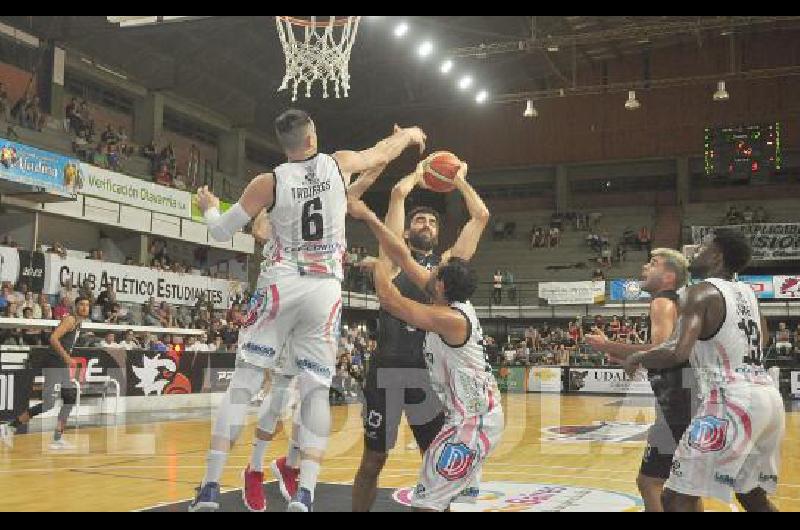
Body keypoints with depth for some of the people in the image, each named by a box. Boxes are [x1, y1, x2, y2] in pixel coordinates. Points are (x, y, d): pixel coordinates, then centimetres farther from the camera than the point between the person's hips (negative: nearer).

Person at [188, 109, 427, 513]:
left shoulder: (269, 182, -1)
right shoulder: (340, 165, 4)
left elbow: (221, 232, 6)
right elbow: (383, 152, 23)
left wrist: (208, 207, 28)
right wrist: (408, 134, 44)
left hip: (281, 286, -1)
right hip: (326, 290, 2)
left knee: (244, 382, 1)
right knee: (316, 390, 3)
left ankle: (209, 490, -3)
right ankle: (304, 497, -5)